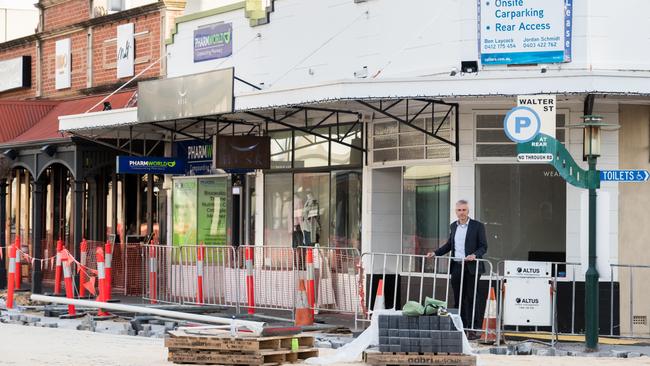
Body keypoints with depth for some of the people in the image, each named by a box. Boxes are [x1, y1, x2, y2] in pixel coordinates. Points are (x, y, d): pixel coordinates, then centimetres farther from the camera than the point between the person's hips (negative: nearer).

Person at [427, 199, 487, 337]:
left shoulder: (478, 226, -3)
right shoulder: (453, 226, 13)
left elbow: (484, 247, -4)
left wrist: (474, 255, -22)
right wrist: (435, 253, 11)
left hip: (471, 267, -5)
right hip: (456, 267, 5)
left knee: (471, 298, -4)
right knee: (458, 299, 6)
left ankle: (472, 329, 0)